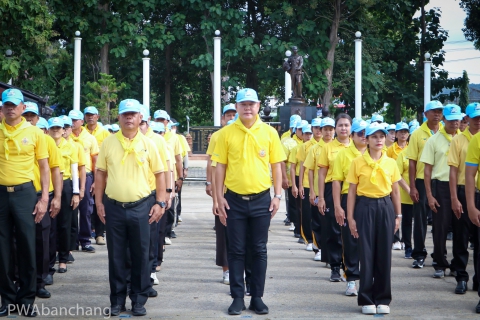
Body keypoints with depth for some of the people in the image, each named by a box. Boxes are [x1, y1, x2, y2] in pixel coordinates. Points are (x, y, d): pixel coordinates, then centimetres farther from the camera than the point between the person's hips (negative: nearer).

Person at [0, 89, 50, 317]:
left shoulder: (35, 132, 2)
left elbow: (44, 167, 5)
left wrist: (44, 198, -2)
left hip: (24, 193, -1)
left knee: (26, 246, 2)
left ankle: (27, 299, 13)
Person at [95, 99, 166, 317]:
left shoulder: (148, 144, 1)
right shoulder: (108, 143, 3)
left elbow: (159, 174, 5)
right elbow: (101, 173, 7)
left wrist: (160, 203, -2)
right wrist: (99, 202, 2)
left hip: (141, 207, -1)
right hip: (114, 207, 1)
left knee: (140, 256, 5)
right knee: (116, 256, 8)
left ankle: (139, 300, 16)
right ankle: (117, 300, 18)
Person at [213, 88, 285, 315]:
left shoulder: (269, 132, 1)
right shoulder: (226, 133, -1)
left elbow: (276, 165, 4)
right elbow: (220, 167, 1)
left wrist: (278, 196, 0)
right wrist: (219, 198, -3)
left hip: (261, 200, 0)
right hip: (234, 200, 0)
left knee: (259, 251, 7)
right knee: (236, 251, 6)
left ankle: (257, 297, 16)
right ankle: (238, 298, 14)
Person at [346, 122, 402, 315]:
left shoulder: (391, 163, 7)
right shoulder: (357, 162, -1)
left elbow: (395, 191, 11)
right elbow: (352, 192, 0)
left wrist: (398, 215, 7)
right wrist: (350, 217, -4)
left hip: (385, 207, 2)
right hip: (365, 207, -2)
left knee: (384, 254, 4)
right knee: (366, 253, 0)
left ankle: (383, 299, 14)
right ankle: (366, 299, 9)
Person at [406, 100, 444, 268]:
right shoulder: (417, 134, 1)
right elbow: (412, 162, 0)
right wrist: (412, 187, -5)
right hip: (422, 181, -1)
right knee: (420, 218, 2)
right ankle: (419, 254, 9)